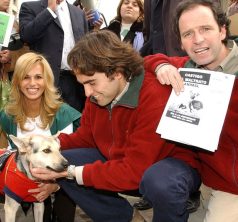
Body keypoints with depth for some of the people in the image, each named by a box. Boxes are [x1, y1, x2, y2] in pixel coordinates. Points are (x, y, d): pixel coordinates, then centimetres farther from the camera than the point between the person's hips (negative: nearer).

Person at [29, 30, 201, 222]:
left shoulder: (155, 99, -33)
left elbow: (135, 172, -32)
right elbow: (86, 137, 8)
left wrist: (72, 173, -28)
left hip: (172, 163, -7)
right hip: (121, 162, 8)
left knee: (160, 182, -42)